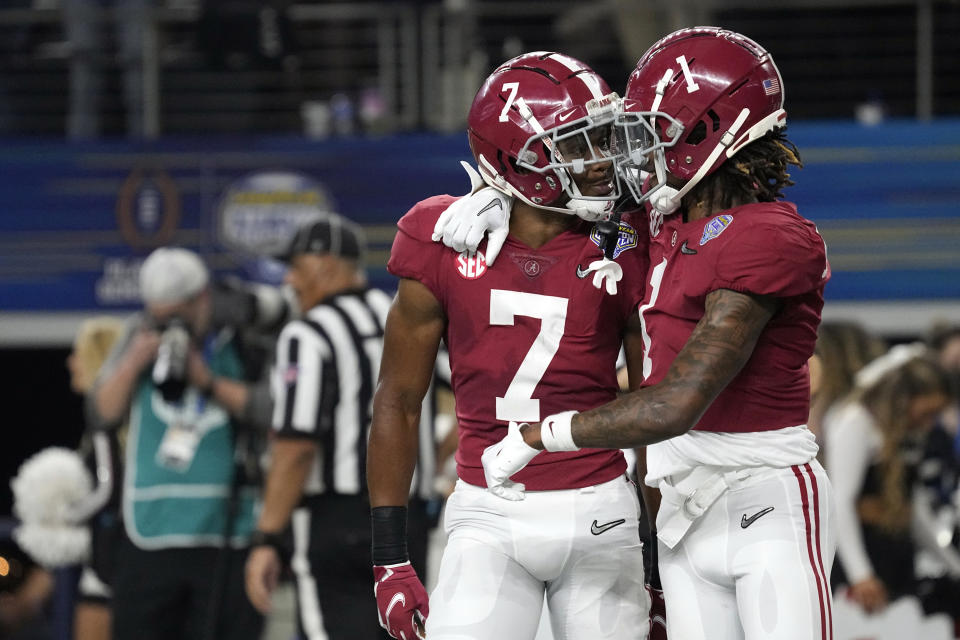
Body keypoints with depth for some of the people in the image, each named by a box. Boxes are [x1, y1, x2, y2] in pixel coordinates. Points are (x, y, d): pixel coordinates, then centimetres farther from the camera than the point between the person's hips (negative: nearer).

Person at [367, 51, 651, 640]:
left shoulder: (623, 251, -2)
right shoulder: (447, 243, -3)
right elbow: (399, 402, 5)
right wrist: (389, 559, 2)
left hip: (597, 517, 1)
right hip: (489, 519, -1)